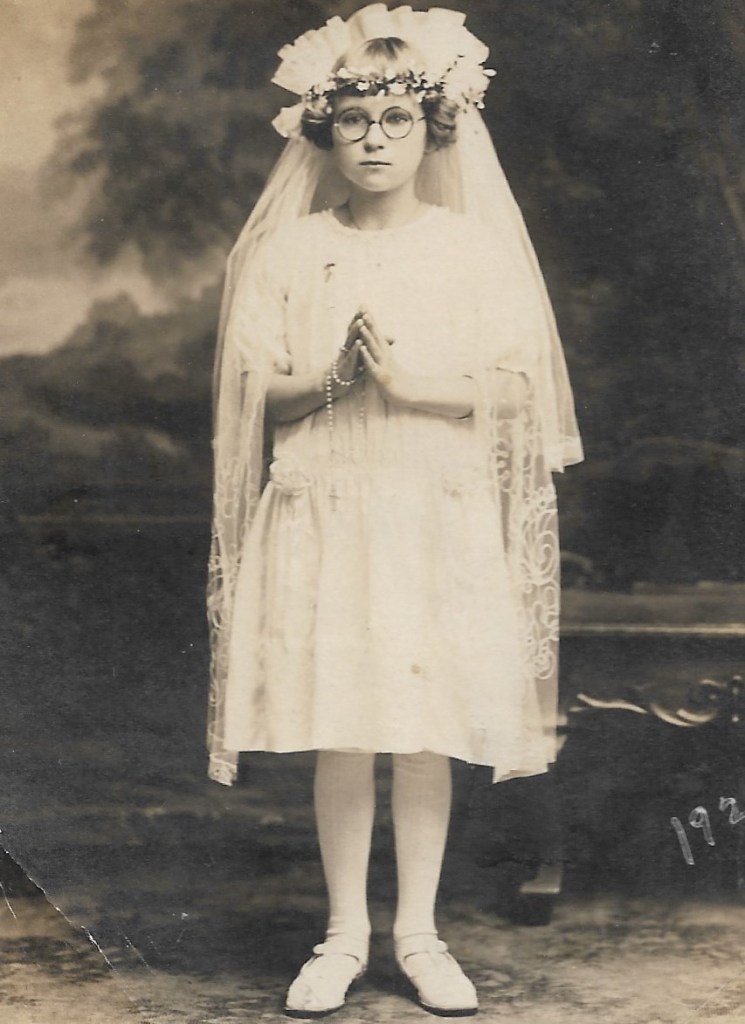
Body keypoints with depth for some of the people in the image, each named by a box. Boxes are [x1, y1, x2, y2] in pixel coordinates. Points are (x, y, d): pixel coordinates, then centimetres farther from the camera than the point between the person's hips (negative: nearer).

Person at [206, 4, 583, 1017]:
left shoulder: (472, 248, 3)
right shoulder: (289, 250, 5)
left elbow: (516, 385, -2)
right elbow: (256, 393, 3)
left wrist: (414, 382, -15)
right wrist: (330, 378, -16)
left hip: (441, 520, 0)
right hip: (323, 512, 1)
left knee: (427, 731, 4)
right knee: (337, 733, 4)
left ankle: (420, 931, 19)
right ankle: (344, 934, 19)